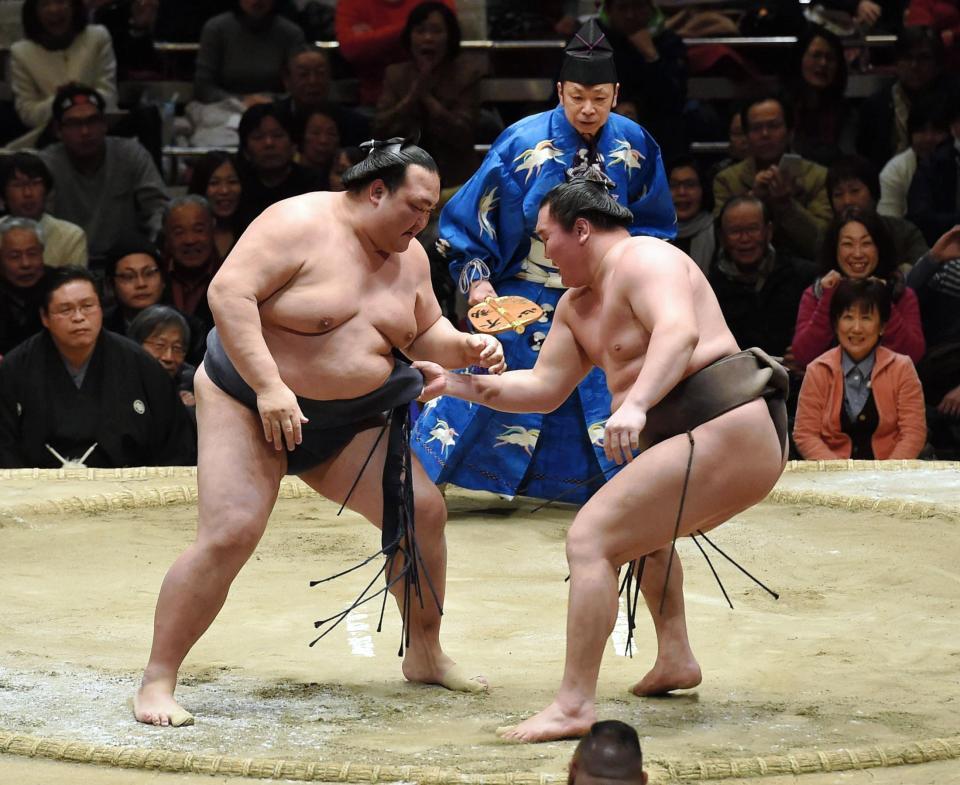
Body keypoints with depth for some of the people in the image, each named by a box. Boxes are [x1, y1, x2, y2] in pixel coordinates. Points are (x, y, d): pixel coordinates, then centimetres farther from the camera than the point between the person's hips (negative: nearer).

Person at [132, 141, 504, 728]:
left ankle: (425, 655, 17)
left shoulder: (409, 256, 5)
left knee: (424, 509, -2)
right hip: (249, 402, -7)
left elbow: (424, 333, 18)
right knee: (229, 536, -20)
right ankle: (158, 681, -13)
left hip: (351, 419, 7)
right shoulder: (300, 225, -18)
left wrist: (465, 347, -5)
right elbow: (228, 292, -25)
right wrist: (268, 385, -31)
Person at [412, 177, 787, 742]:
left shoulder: (643, 260, -9)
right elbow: (544, 388, 26)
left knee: (591, 539, -17)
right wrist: (456, 385, 20)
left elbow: (679, 330, -28)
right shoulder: (579, 305, 22)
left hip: (728, 434, -12)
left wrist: (635, 403, -42)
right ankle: (676, 658, 34)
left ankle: (575, 705, -23)